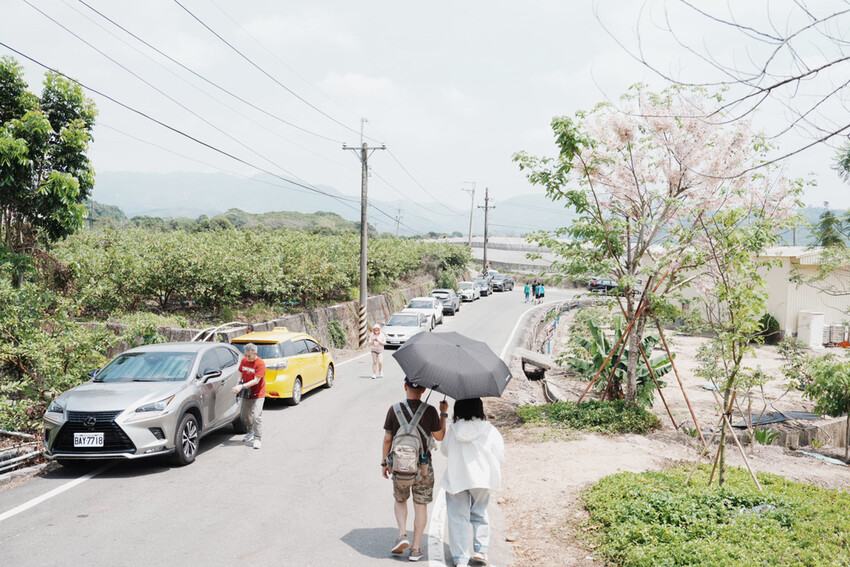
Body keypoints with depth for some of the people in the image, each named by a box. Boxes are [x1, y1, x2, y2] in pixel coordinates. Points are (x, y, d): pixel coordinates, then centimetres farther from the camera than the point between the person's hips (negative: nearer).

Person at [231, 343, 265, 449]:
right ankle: (251, 433, 37)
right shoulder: (244, 361, 1)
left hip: (258, 395, -7)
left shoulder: (260, 364, -19)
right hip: (246, 394, 7)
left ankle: (258, 439, -6)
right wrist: (238, 384, -7)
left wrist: (242, 386, -29)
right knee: (244, 416, 15)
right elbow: (241, 373, 12)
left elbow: (256, 381, -24)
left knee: (257, 417, -13)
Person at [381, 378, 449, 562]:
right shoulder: (430, 411, -10)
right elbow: (440, 437, 0)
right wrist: (443, 413, 10)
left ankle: (402, 535, 5)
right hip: (423, 467, -1)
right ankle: (415, 548, 15)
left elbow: (387, 439, -3)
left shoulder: (394, 410, -8)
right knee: (421, 506, 11)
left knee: (400, 500, 23)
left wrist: (384, 462, 9)